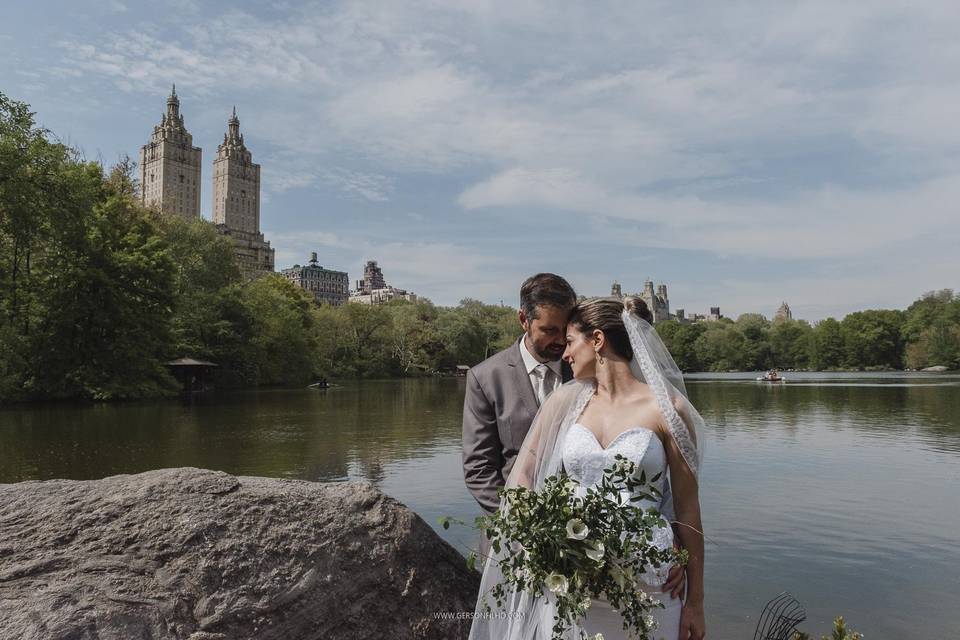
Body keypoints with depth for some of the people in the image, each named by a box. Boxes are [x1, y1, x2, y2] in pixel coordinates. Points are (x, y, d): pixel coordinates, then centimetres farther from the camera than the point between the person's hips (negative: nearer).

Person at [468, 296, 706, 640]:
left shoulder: (666, 407, -6)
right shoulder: (566, 401, 3)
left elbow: (687, 507, -2)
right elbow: (521, 476, 5)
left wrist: (695, 601, 0)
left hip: (646, 586, -2)